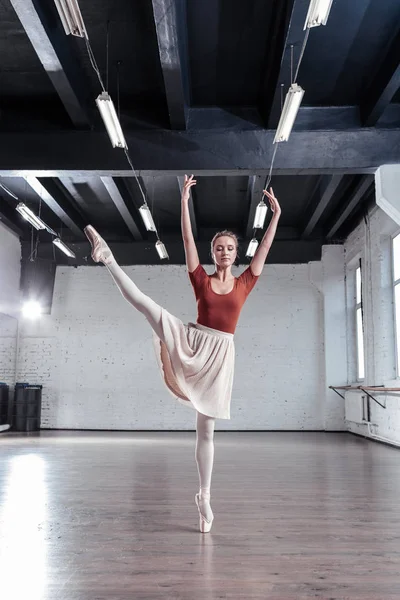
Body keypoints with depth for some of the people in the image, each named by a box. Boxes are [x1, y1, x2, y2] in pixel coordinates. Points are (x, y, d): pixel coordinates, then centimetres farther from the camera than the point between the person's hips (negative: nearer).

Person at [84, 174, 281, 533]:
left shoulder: (244, 283, 8)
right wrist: (185, 201, -4)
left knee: (206, 429, 3)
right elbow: (188, 241, 0)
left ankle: (204, 496, 13)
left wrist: (276, 214, 2)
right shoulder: (202, 280, 6)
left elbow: (265, 247, 5)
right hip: (191, 342, 0)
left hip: (219, 355, 0)